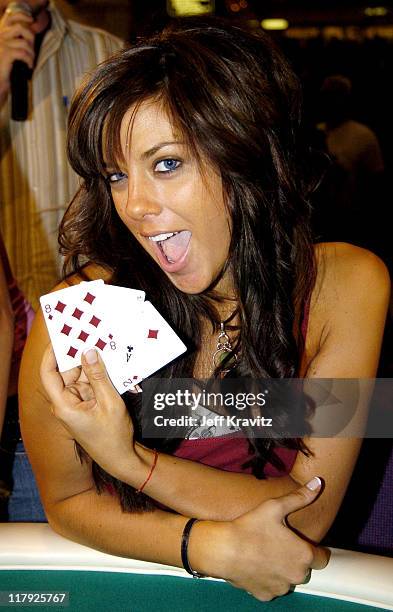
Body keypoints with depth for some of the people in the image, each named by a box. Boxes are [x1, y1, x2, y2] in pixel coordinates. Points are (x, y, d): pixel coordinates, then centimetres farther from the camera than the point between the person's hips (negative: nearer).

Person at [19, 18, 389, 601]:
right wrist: (213, 547, -22)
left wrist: (128, 459, -24)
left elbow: (309, 514, -13)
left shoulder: (345, 286, -15)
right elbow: (67, 501, -7)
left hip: (290, 578, 1)